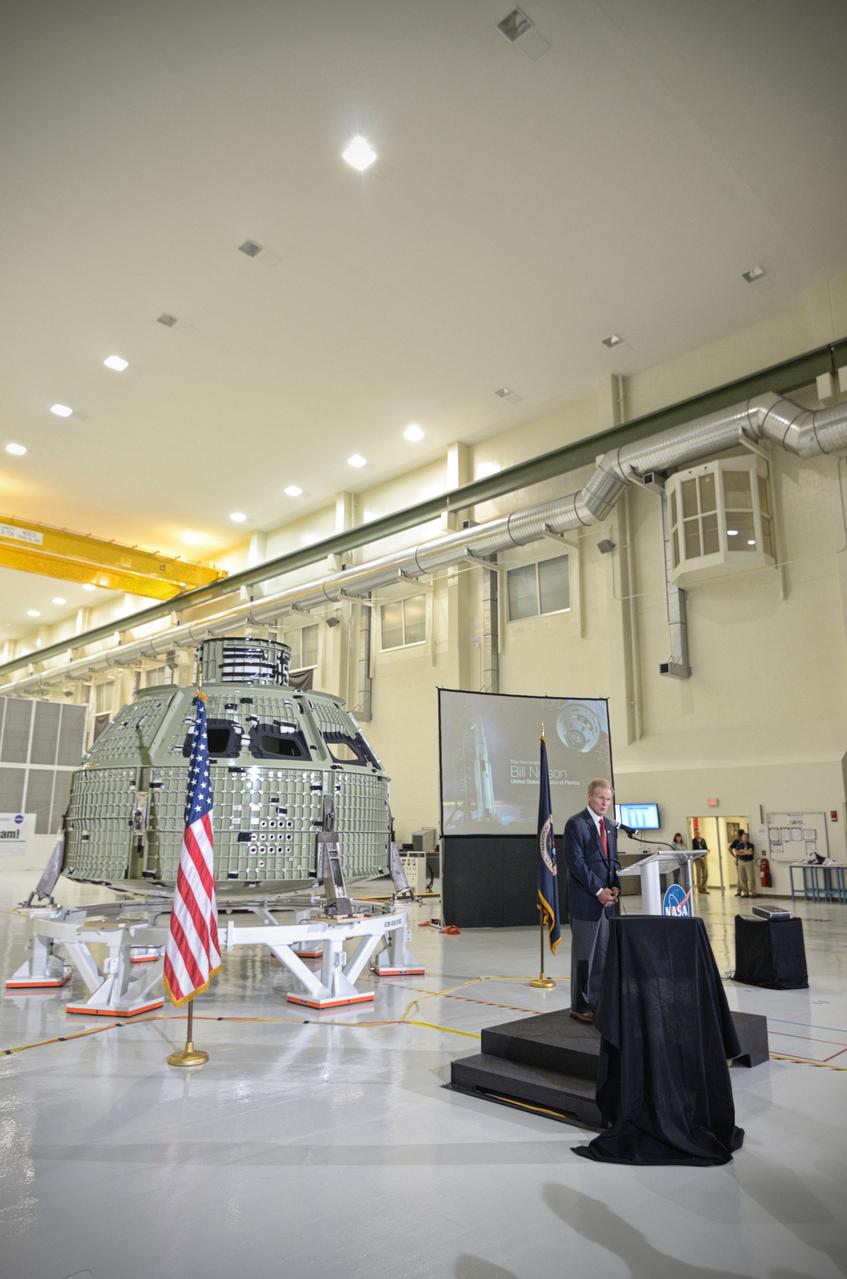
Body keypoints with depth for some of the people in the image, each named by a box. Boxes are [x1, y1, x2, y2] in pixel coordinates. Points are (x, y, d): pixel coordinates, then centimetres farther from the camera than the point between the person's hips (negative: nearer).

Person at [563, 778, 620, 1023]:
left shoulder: (609, 826, 15)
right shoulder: (576, 824, -10)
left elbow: (613, 860, 17)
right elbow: (576, 862, -15)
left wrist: (615, 887, 1)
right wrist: (598, 890, -16)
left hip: (606, 898, 7)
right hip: (585, 900, -7)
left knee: (602, 954, 10)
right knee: (584, 954, 0)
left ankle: (596, 1001, 18)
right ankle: (580, 1006, 9)